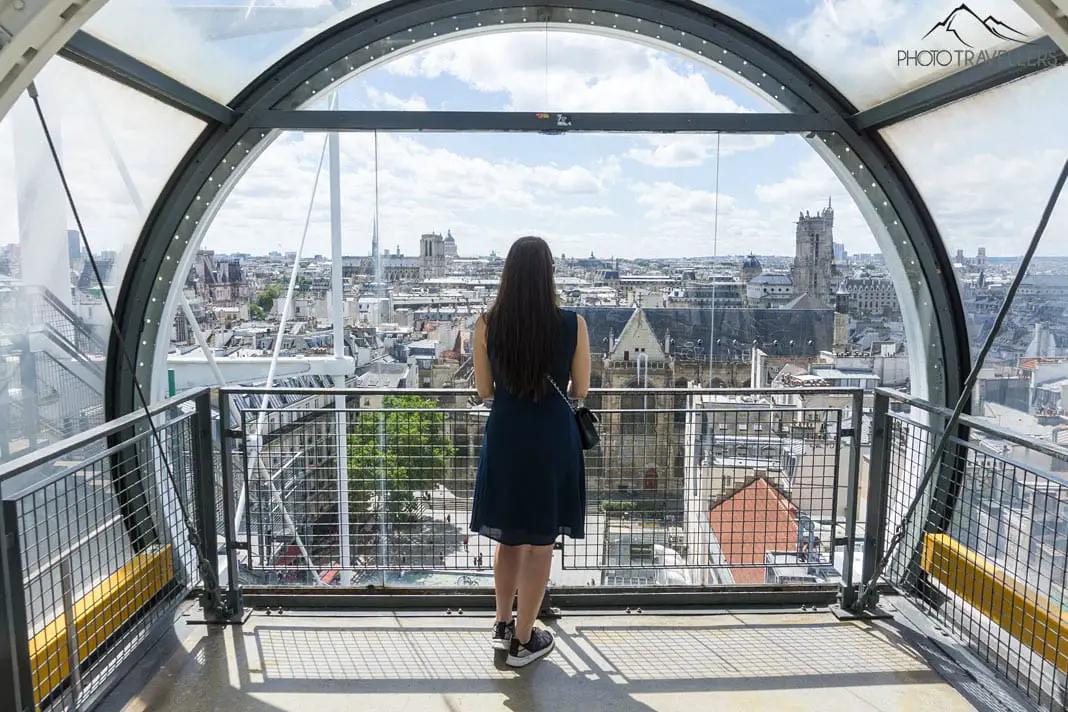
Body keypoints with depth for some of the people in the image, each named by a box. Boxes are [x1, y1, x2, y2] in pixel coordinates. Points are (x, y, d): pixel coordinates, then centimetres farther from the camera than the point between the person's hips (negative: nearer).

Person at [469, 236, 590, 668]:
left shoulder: (487, 324, -8)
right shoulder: (573, 325, -11)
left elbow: (484, 391, 0)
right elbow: (581, 391, -1)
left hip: (505, 438, 2)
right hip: (553, 439, -2)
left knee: (509, 537, 21)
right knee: (540, 542, 12)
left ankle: (503, 625, 35)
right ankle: (522, 641, 24)